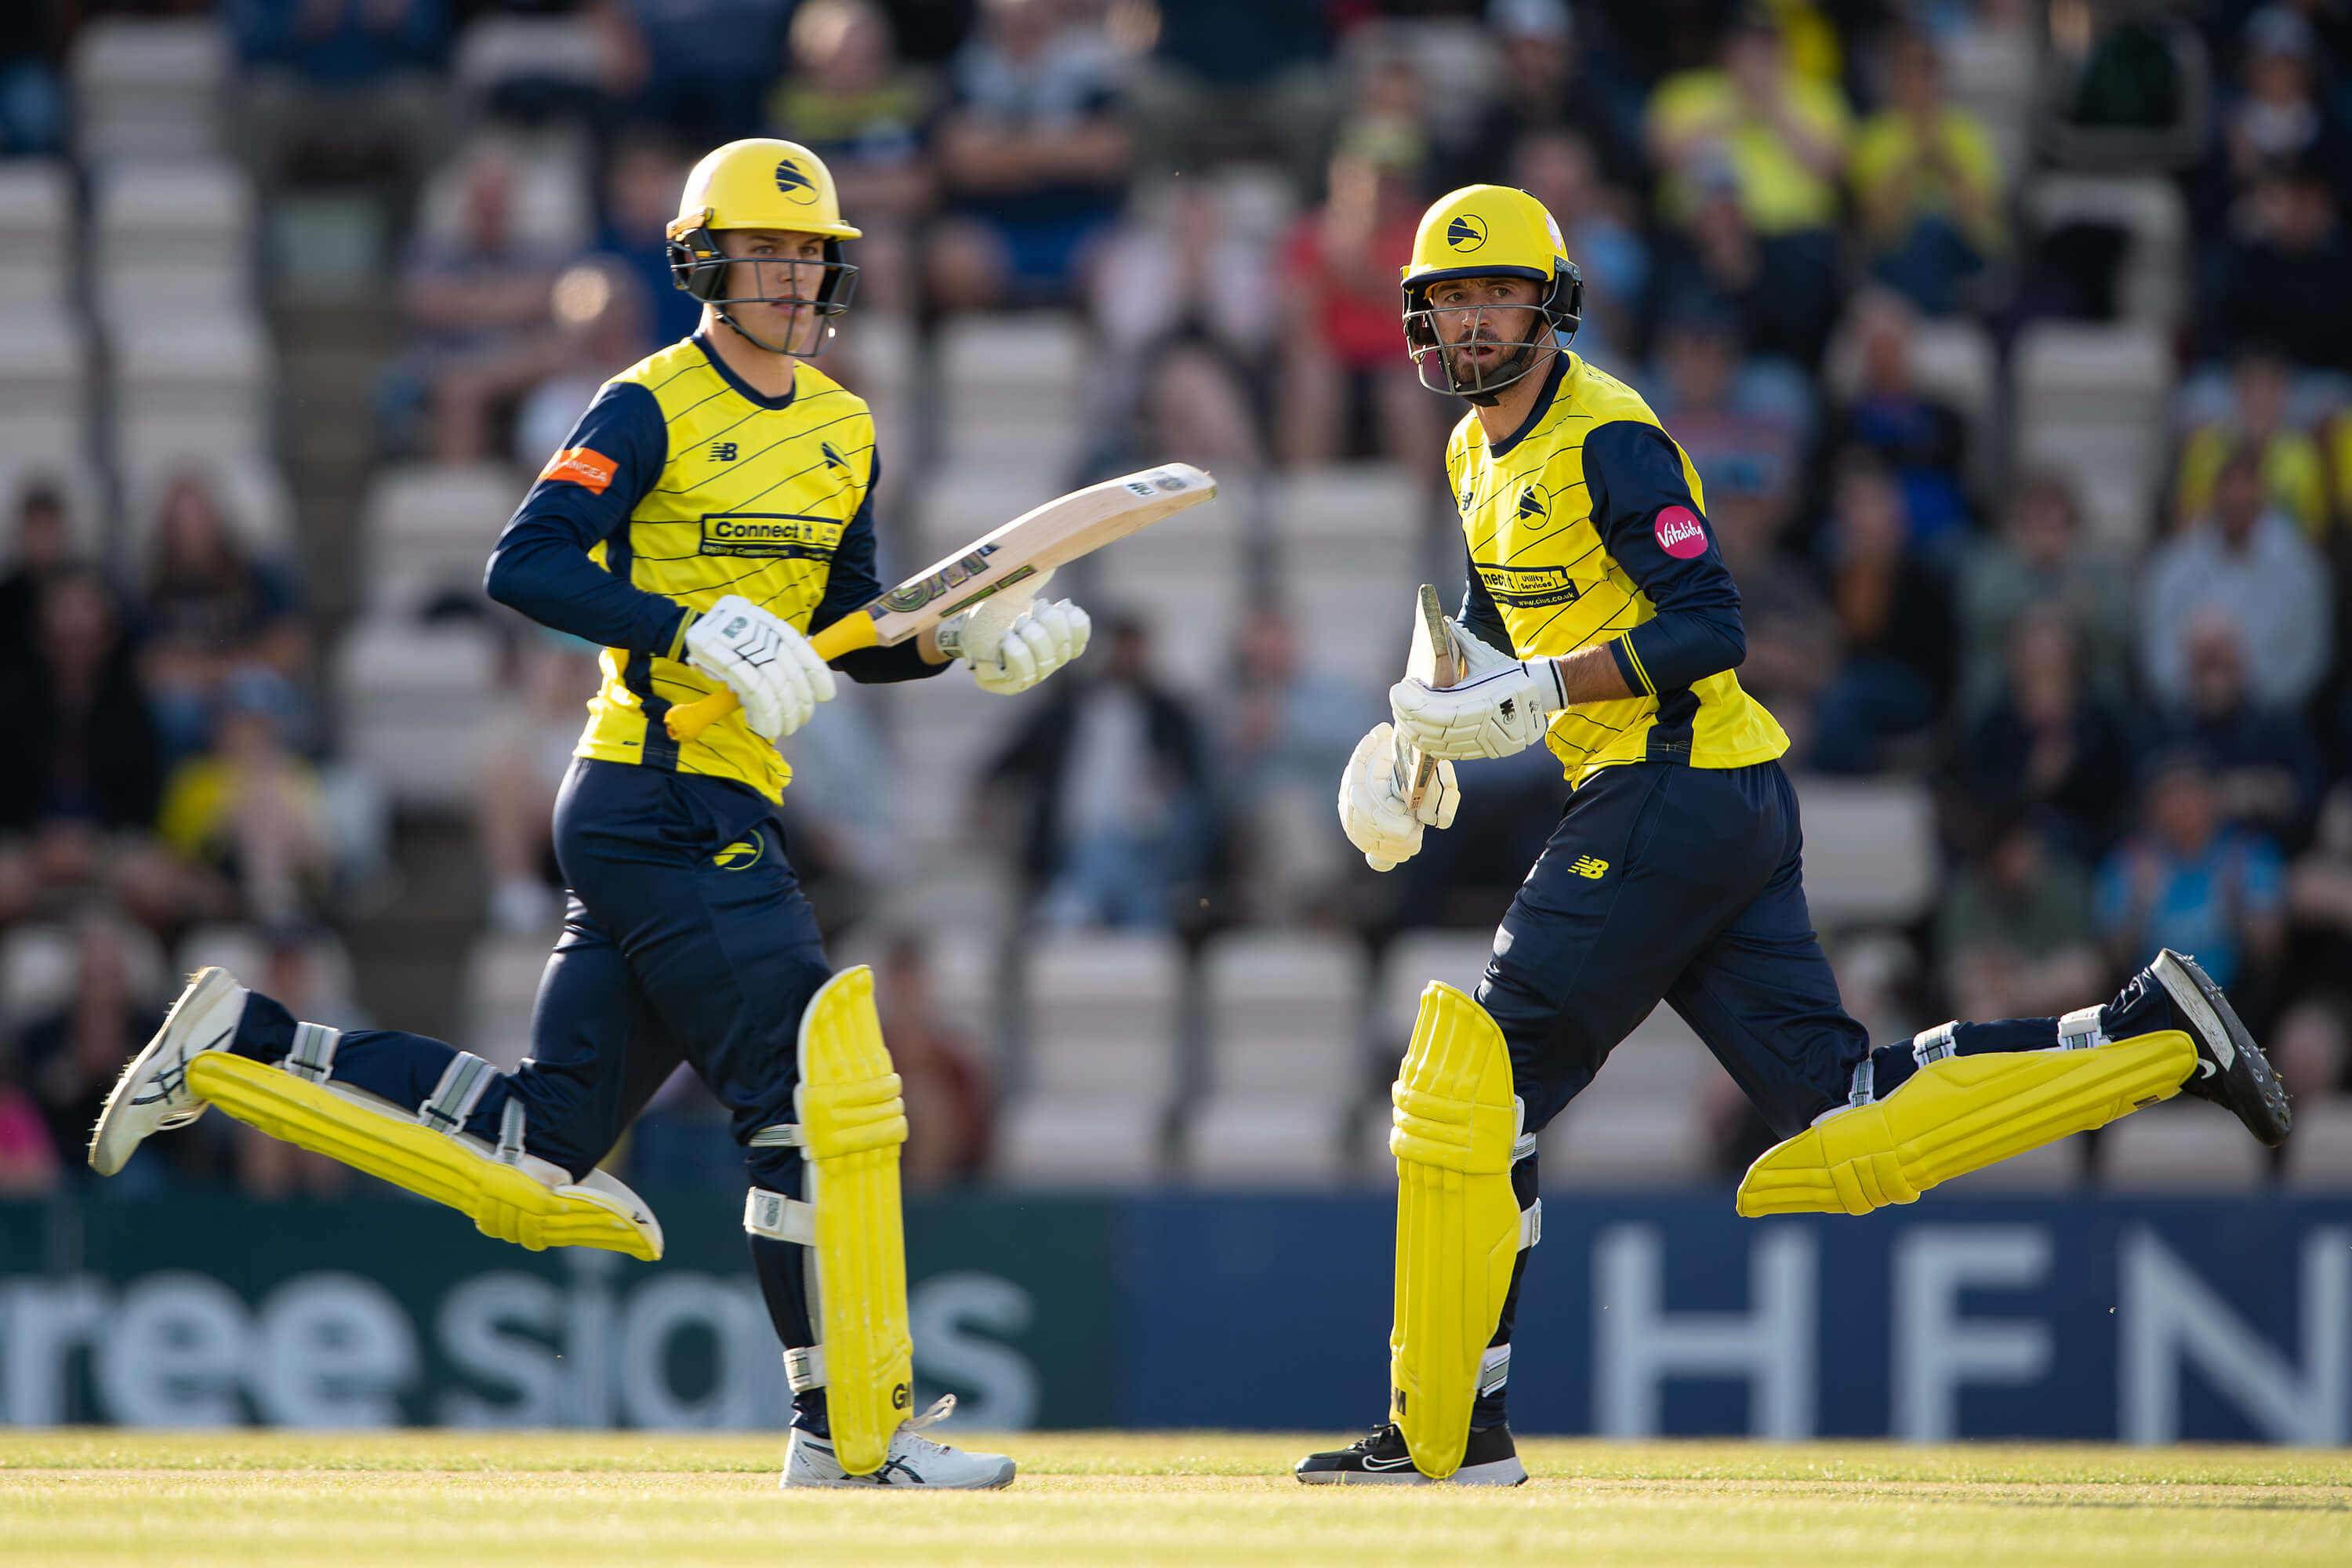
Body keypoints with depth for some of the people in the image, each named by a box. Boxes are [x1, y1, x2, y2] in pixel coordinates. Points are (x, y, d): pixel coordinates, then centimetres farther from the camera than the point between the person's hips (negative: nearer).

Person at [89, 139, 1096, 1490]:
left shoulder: (845, 432, 17)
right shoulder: (654, 406, -6)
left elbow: (850, 638, 23)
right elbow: (526, 565, -16)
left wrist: (966, 638, 4)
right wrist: (699, 633, -26)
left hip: (718, 819, 8)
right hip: (662, 807, -8)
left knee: (543, 1149, 7)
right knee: (822, 1092, -12)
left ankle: (247, 1049, 16)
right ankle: (855, 1435, -7)